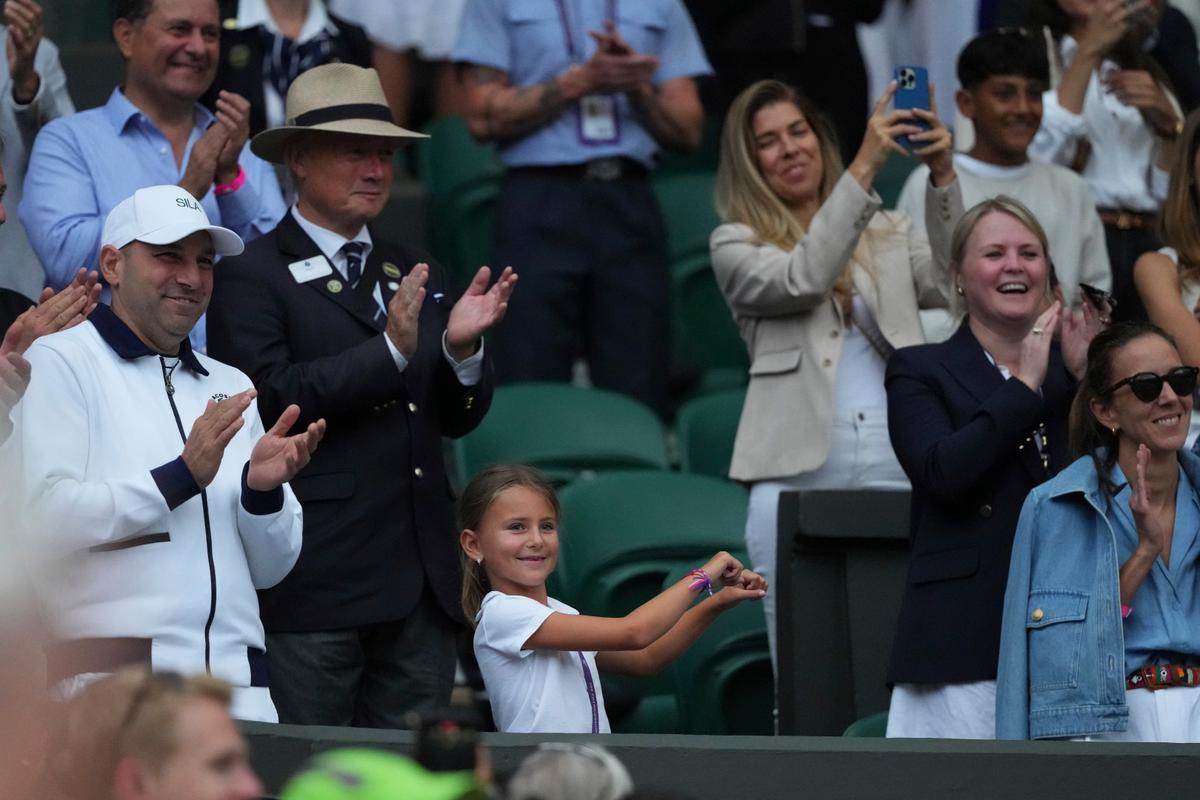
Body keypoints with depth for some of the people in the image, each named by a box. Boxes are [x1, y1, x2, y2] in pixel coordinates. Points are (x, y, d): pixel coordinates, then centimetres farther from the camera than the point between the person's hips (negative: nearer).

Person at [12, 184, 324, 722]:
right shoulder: (60, 364, 3)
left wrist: (262, 488, -3)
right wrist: (182, 477, -14)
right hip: (110, 672, -5)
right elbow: (44, 520, -11)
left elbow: (271, 567, 17)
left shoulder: (229, 387, 20)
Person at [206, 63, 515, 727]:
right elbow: (270, 397, -16)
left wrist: (462, 348, -5)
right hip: (315, 584, -6)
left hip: (421, 579, 6)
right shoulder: (253, 277, -2)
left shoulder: (418, 275, 18)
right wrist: (390, 351, -20)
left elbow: (458, 418, 15)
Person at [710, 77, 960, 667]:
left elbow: (952, 283, 2)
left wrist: (944, 177, -10)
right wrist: (864, 167, -14)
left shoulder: (887, 234, 19)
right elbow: (802, 279, -9)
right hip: (799, 470, -2)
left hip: (898, 463, 2)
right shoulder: (736, 245, 11)